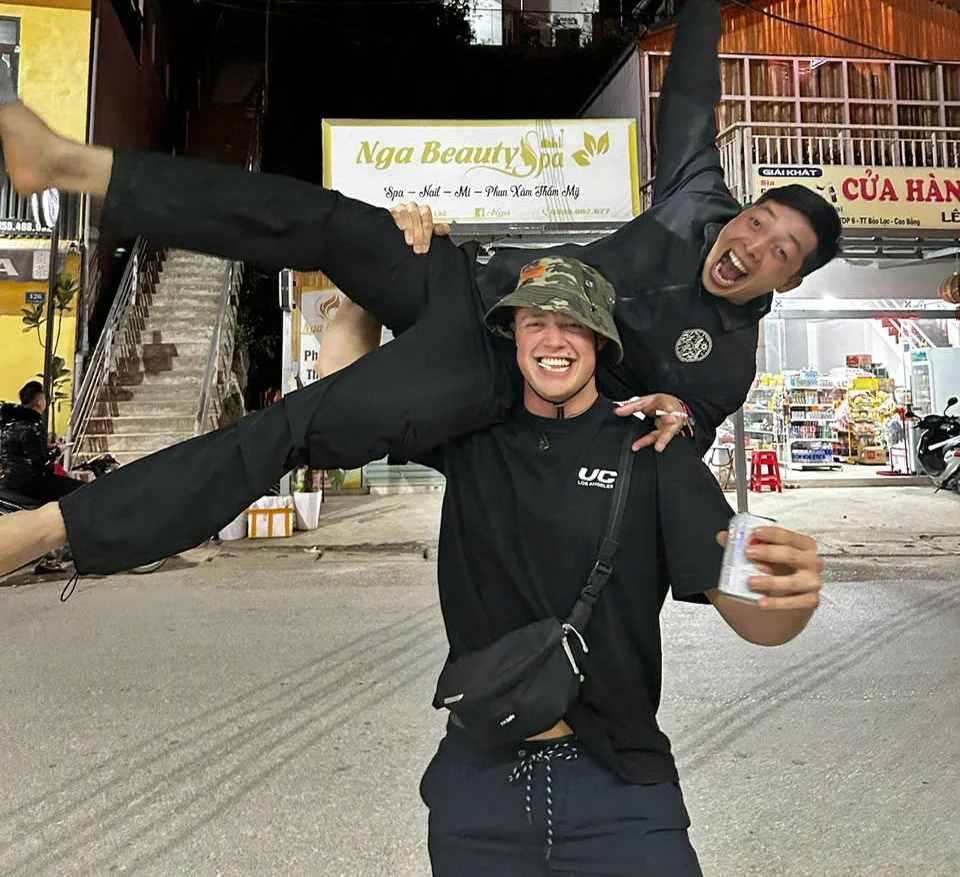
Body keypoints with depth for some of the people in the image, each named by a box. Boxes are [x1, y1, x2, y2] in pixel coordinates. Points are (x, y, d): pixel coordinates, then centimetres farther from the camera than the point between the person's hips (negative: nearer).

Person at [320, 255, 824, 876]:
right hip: (477, 776, 3)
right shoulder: (471, 438, 1)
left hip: (617, 785, -2)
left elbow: (752, 619, -11)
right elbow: (343, 372, 10)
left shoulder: (656, 456, -6)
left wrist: (793, 594, -33)